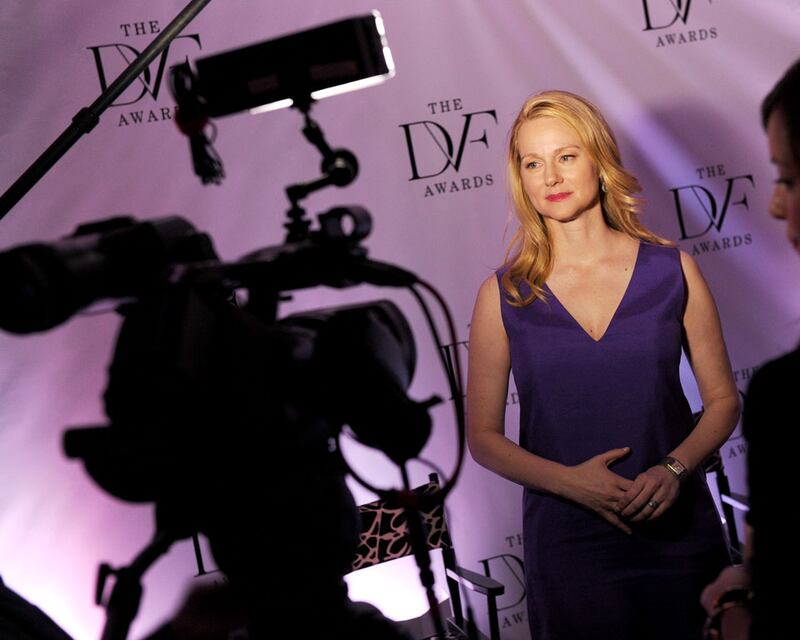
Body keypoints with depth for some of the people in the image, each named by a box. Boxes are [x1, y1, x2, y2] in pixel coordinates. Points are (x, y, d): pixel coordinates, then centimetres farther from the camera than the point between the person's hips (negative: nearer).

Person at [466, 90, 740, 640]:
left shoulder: (672, 271, 1)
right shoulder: (504, 296, -1)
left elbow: (723, 399, 5)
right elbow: (484, 437, 2)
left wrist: (674, 468, -12)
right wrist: (569, 480, -14)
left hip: (679, 536, 1)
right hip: (567, 547, -1)